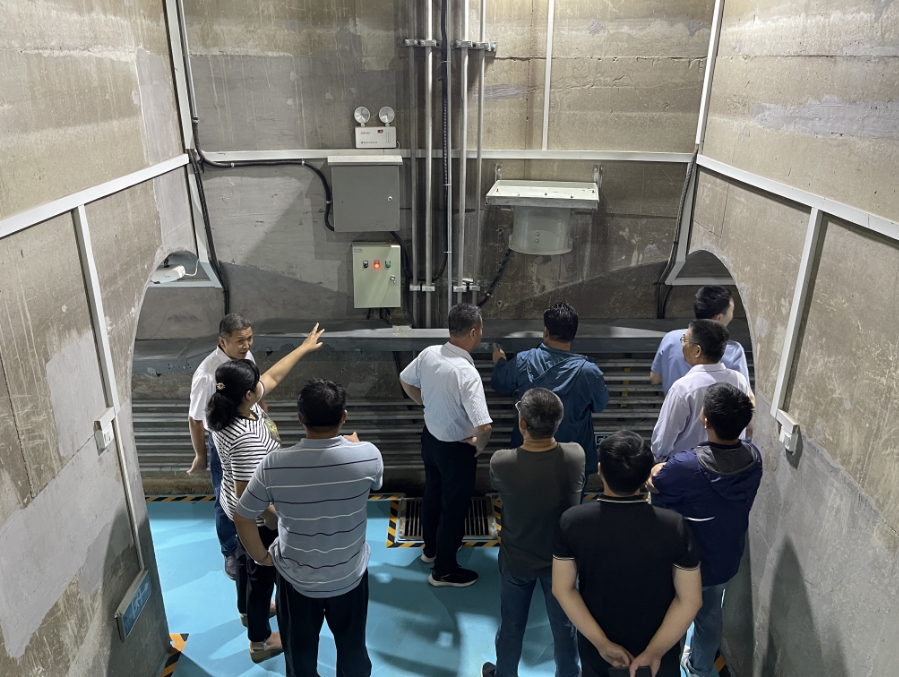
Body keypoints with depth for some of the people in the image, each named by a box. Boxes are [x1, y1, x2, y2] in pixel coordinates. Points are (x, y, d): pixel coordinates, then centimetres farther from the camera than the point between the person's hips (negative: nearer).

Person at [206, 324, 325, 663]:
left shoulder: (228, 408, -13)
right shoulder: (246, 439, -40)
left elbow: (273, 376, 0)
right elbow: (247, 492, -33)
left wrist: (303, 348, 6)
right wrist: (272, 519, -18)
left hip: (240, 509, 9)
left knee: (247, 557, 31)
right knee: (262, 570, 13)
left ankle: (248, 610, 57)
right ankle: (260, 641, 35)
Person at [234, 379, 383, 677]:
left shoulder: (274, 465, -24)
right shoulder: (368, 455, -23)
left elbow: (243, 517, -12)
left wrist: (261, 556, 6)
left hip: (296, 577, 0)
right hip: (350, 575, 1)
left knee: (300, 652, 25)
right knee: (352, 646, 26)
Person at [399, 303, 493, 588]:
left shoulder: (428, 353, -12)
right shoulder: (467, 374, -34)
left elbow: (405, 381, 7)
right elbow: (484, 427, -37)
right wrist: (479, 445, -16)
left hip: (430, 437, 7)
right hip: (456, 450, -7)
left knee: (432, 494, 27)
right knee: (454, 508, 13)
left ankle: (431, 548, 51)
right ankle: (444, 571, 32)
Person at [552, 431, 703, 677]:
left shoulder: (573, 521, -22)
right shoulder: (673, 526, -24)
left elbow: (562, 589, -16)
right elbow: (690, 599, -18)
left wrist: (601, 643, -13)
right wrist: (654, 651, -14)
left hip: (596, 646, 1)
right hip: (658, 645, 0)